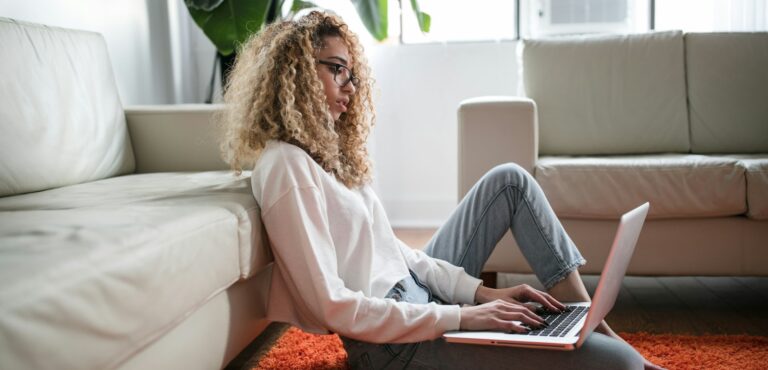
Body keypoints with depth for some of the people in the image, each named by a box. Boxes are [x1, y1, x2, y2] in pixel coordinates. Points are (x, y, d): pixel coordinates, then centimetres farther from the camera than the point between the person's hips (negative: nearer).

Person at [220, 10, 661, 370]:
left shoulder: (325, 150, 11)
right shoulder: (285, 165, -18)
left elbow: (392, 248, 10)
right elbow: (331, 306, -23)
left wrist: (481, 291, 0)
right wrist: (460, 316, -21)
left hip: (417, 293, 10)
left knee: (510, 179, 12)